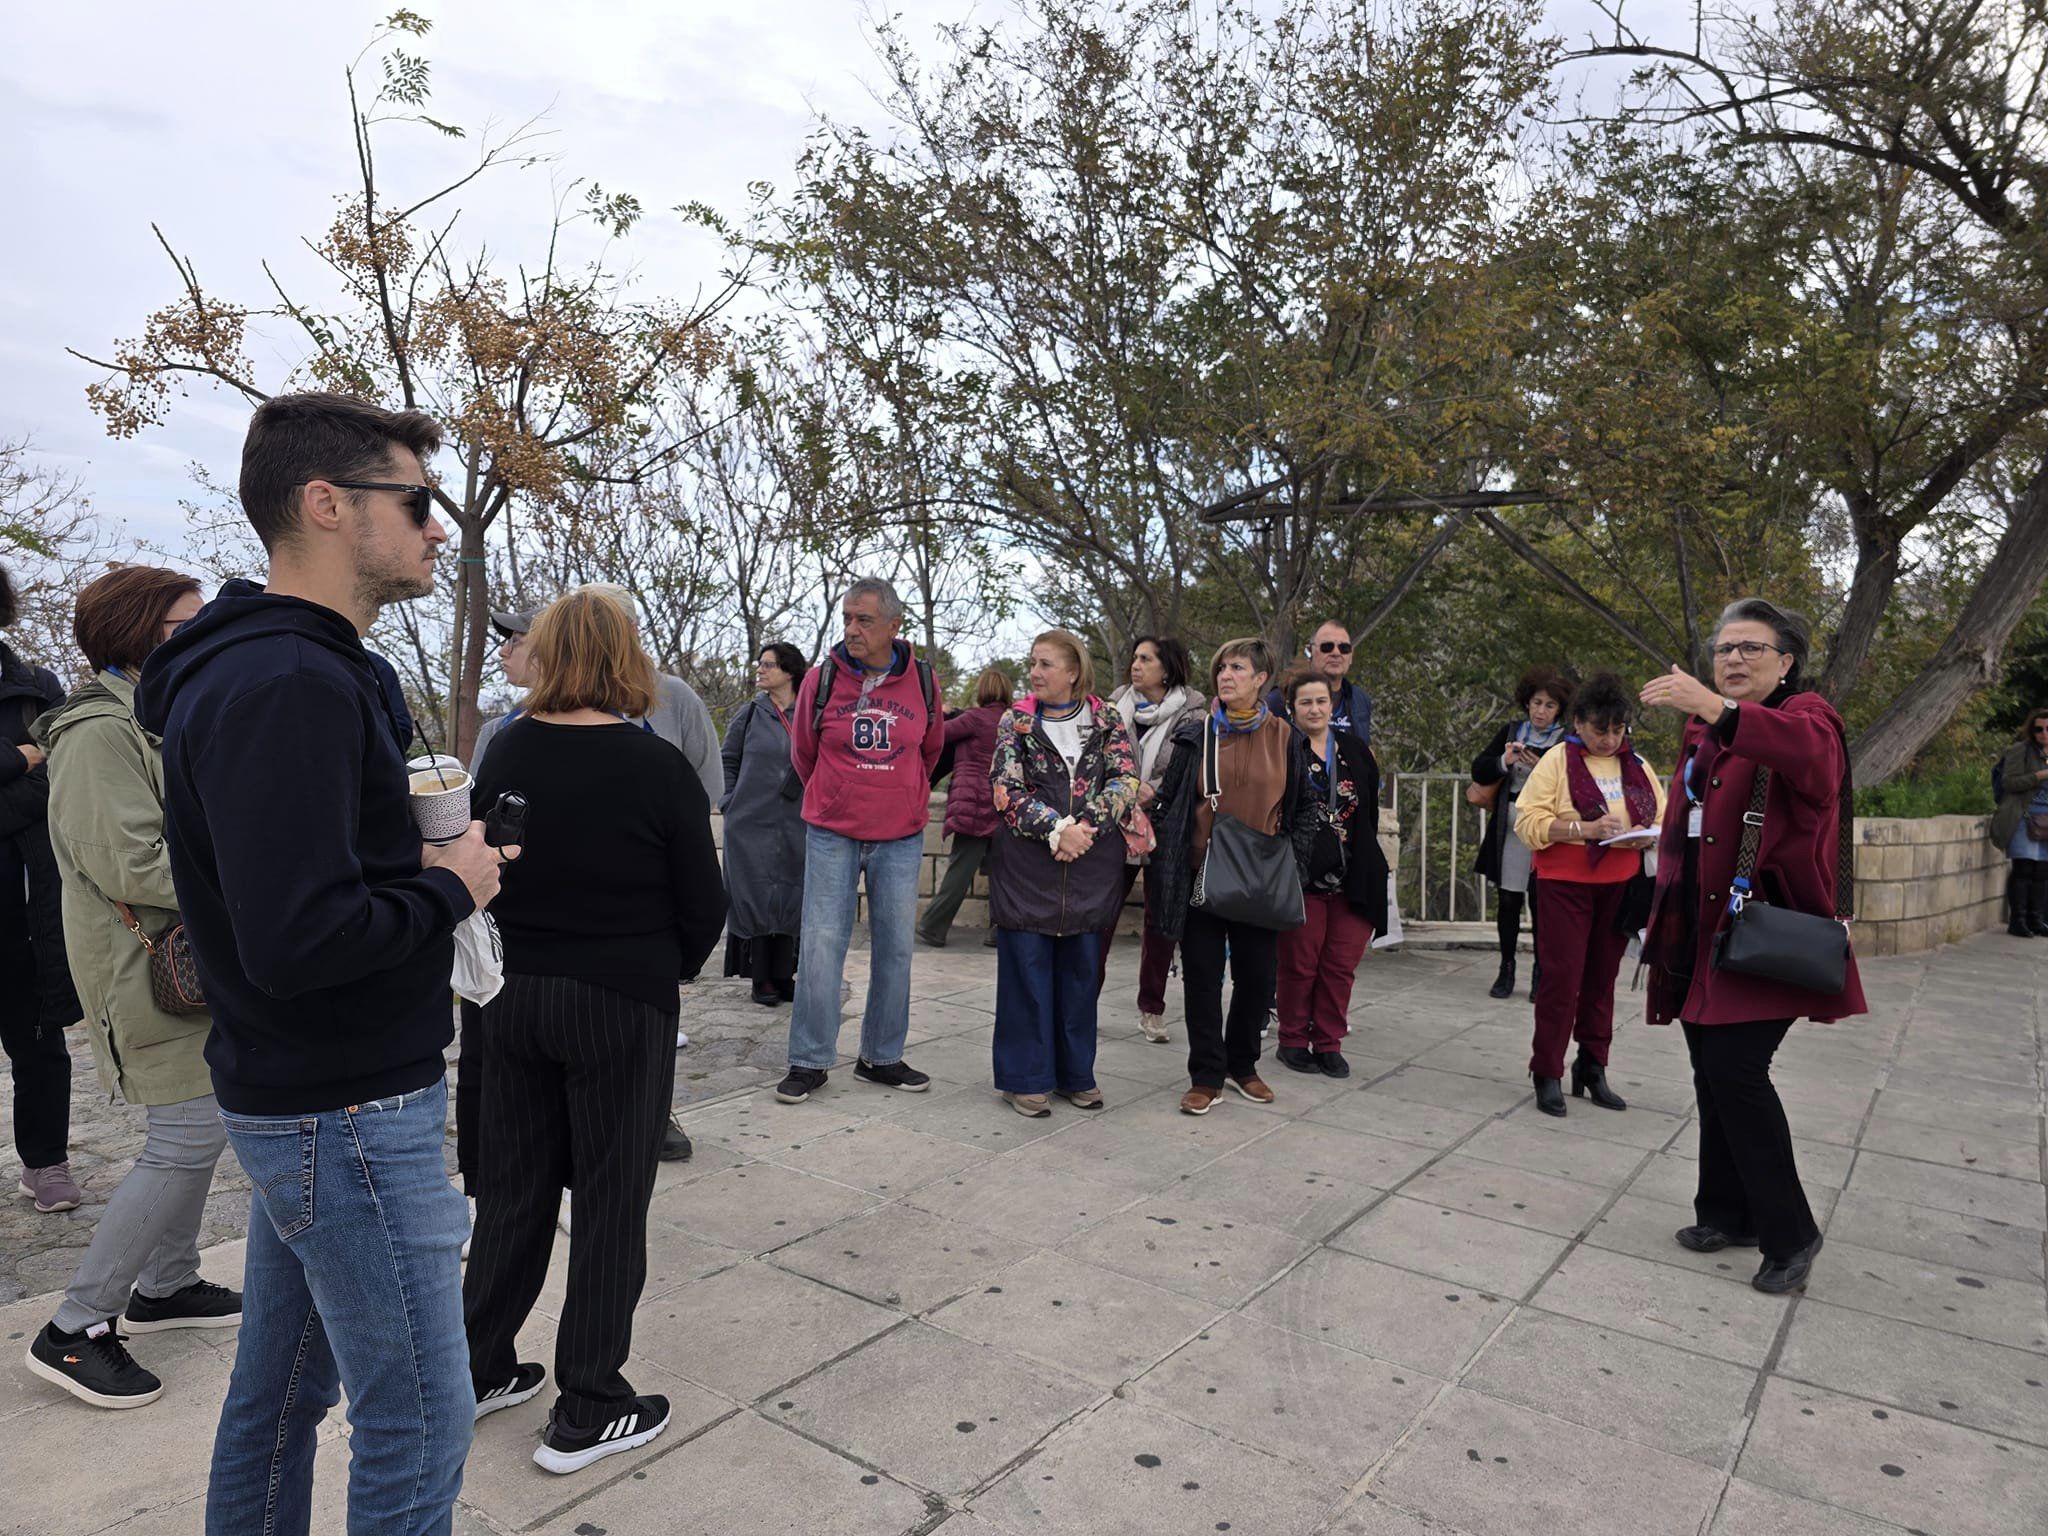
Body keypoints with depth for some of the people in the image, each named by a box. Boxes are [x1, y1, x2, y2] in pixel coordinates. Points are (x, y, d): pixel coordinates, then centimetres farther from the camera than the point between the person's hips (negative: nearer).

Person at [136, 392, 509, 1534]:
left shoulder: (272, 664, 11)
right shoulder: (292, 683, -23)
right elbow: (299, 942, -29)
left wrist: (419, 861, 4)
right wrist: (452, 887, -14)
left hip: (296, 1098, 10)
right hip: (351, 1113, -10)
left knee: (282, 1387, 23)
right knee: (418, 1430, 4)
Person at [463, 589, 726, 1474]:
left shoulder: (507, 752, -3)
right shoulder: (658, 769, -15)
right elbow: (703, 905, -9)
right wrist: (669, 968, 11)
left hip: (515, 995, 5)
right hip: (620, 1004, -5)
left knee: (513, 1187, 19)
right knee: (611, 1202, 8)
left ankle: (479, 1372, 35)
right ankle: (587, 1413, 18)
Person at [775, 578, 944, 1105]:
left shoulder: (922, 681, 0)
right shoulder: (822, 678, -3)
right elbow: (804, 754, 12)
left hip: (901, 838, 2)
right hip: (831, 834, -1)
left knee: (894, 948, 8)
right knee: (821, 945, -2)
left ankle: (882, 1057, 22)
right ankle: (810, 1061, 11)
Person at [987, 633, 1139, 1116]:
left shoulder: (1106, 722, 5)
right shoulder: (1016, 722, 3)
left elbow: (1125, 781, -5)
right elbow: (1007, 790, -7)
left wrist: (1084, 826, -19)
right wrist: (1056, 830, -19)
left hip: (1090, 867, 1)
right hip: (1027, 864, -1)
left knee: (1080, 970, 10)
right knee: (1026, 970, 3)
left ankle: (1077, 1074, 24)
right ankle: (1025, 1077, 15)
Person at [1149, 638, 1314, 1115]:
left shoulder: (1284, 738, 4)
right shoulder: (1196, 734, 1)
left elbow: (1301, 810, 10)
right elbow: (1169, 802, 2)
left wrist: (1293, 866, 0)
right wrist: (1163, 868, -5)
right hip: (1202, 875, -1)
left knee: (1257, 976, 9)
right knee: (1202, 976, 3)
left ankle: (1243, 1064, 30)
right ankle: (1206, 1076, 15)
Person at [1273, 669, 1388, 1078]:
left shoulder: (1356, 751, 10)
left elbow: (1371, 812, 14)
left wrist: (1367, 864, 10)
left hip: (1353, 878, 4)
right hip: (1302, 875, -4)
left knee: (1341, 965, 7)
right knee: (1299, 962, 5)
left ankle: (1328, 1044, 20)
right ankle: (1293, 1041, 20)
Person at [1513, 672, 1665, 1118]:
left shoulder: (1637, 765, 11)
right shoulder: (1558, 760, -4)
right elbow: (1529, 821, -12)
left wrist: (1646, 836, -9)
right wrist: (1586, 828, -22)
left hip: (1618, 887, 4)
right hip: (1567, 884, -4)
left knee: (1602, 978, 9)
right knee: (1562, 977, -4)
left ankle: (1592, 1069, 21)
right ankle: (1547, 1074, 6)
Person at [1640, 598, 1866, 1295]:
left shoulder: (1806, 714, -5)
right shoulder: (1702, 731, 17)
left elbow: (1806, 749, -32)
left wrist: (1715, 710, -48)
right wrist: (1665, 915, 17)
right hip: (1701, 931, 7)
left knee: (1735, 1068, -13)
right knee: (1713, 1073, 11)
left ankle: (1789, 1232, 3)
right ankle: (1728, 1213, 25)